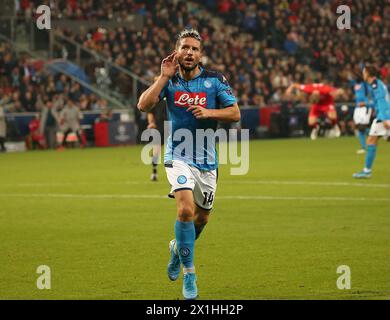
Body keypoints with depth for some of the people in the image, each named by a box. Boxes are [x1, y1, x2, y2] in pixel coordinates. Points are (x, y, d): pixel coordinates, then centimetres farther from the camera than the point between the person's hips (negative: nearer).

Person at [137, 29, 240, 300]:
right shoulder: (169, 80, -2)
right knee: (186, 210, -23)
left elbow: (235, 113, -5)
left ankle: (178, 247, 47)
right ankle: (189, 275, -14)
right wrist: (164, 76, -17)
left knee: (201, 218, 14)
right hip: (179, 157, -2)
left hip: (207, 159, 3)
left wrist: (208, 112, -20)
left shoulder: (215, 80, -3)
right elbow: (144, 105, -15)